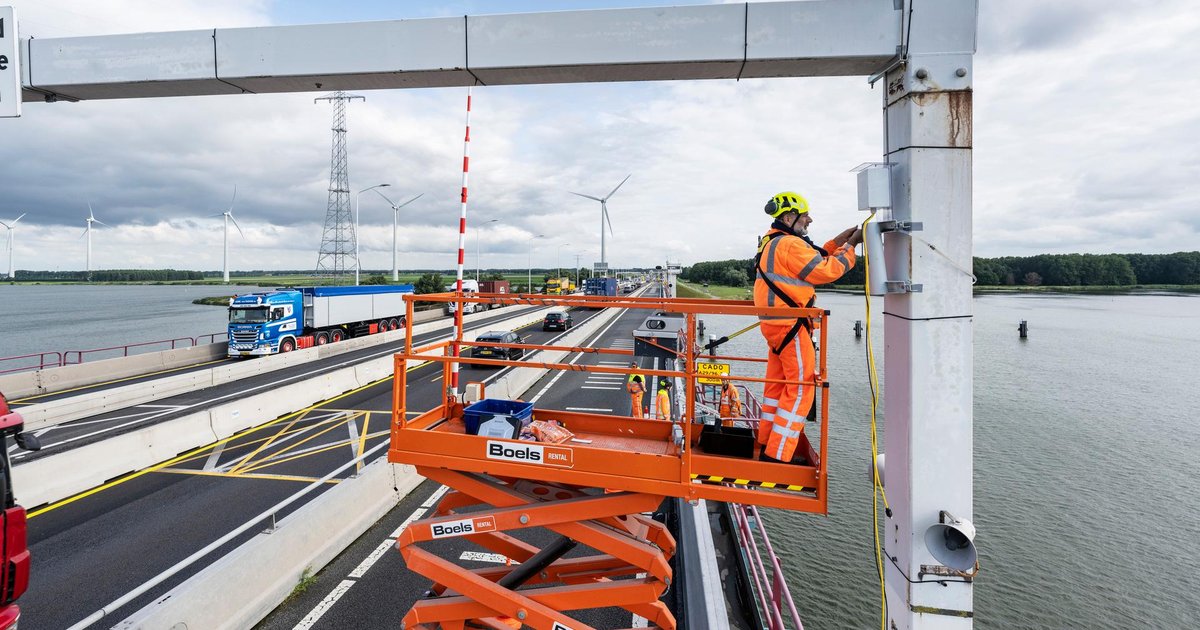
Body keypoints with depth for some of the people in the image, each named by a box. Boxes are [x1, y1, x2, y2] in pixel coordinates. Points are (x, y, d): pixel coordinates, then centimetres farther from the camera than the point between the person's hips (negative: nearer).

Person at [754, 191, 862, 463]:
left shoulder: (772, 243, 17)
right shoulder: (790, 244, -15)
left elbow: (812, 261, 20)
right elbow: (824, 271, -15)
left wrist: (837, 242, 14)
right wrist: (850, 246, -4)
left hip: (775, 323, 11)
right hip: (789, 324, -10)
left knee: (777, 383, 16)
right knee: (801, 387, -5)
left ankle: (767, 442, 25)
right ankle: (777, 455, -3)